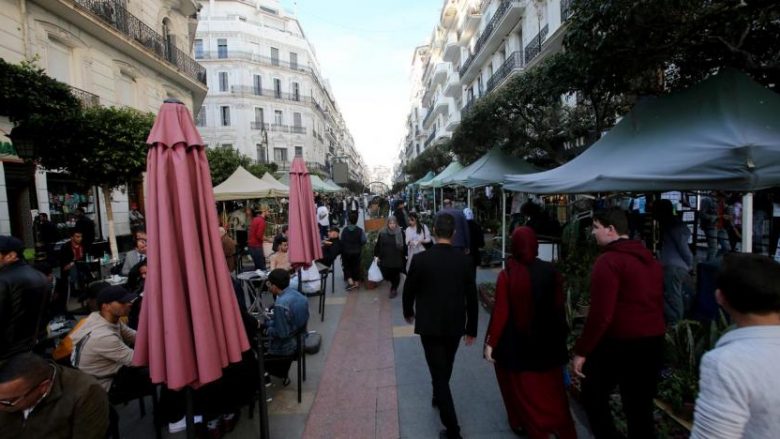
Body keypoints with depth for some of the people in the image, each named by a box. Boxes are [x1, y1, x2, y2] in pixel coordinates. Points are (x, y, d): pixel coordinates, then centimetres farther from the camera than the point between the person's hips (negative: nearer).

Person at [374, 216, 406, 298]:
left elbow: (404, 245, 1)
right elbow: (378, 245, 3)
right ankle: (393, 286, 37)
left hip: (397, 259, -1)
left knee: (395, 275, 7)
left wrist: (405, 256, 2)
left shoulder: (400, 233, -5)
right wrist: (377, 256, 3)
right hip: (385, 259, 1)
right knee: (386, 275, 4)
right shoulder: (382, 233, -3)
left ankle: (394, 289, 31)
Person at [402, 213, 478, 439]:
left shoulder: (420, 259, -16)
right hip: (455, 324, 4)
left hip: (429, 324, -3)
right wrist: (471, 328, 8)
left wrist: (408, 312, 14)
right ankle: (438, 397, 50)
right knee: (445, 368, 26)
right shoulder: (464, 260, -9)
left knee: (438, 372, 6)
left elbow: (409, 291, -6)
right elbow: (471, 297, -3)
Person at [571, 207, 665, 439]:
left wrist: (581, 351, -15)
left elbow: (601, 314, -22)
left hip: (620, 343, -7)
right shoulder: (650, 259, 10)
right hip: (653, 342, 8)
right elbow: (657, 303, 17)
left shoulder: (609, 261, -17)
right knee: (640, 406, 17)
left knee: (593, 396, 13)